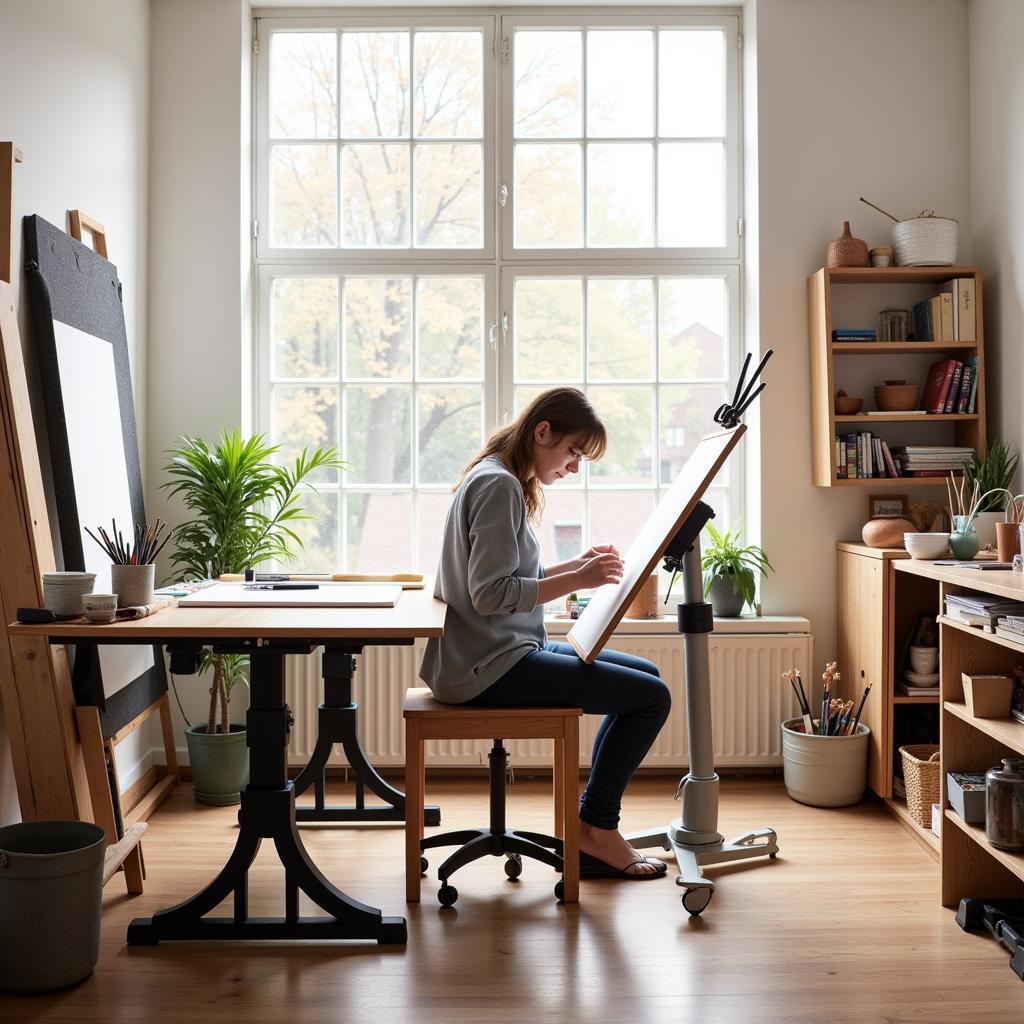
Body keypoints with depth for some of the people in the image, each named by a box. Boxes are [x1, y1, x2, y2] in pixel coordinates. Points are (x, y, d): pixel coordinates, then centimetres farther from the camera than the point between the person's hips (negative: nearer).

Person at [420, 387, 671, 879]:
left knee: (646, 676, 14)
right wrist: (577, 580, -20)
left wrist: (577, 565, 8)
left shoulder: (497, 480, 16)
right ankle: (596, 826, 5)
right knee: (652, 697, -12)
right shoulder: (498, 484, -15)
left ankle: (592, 818, 16)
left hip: (506, 652, 11)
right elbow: (490, 594, -22)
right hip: (487, 667, -11)